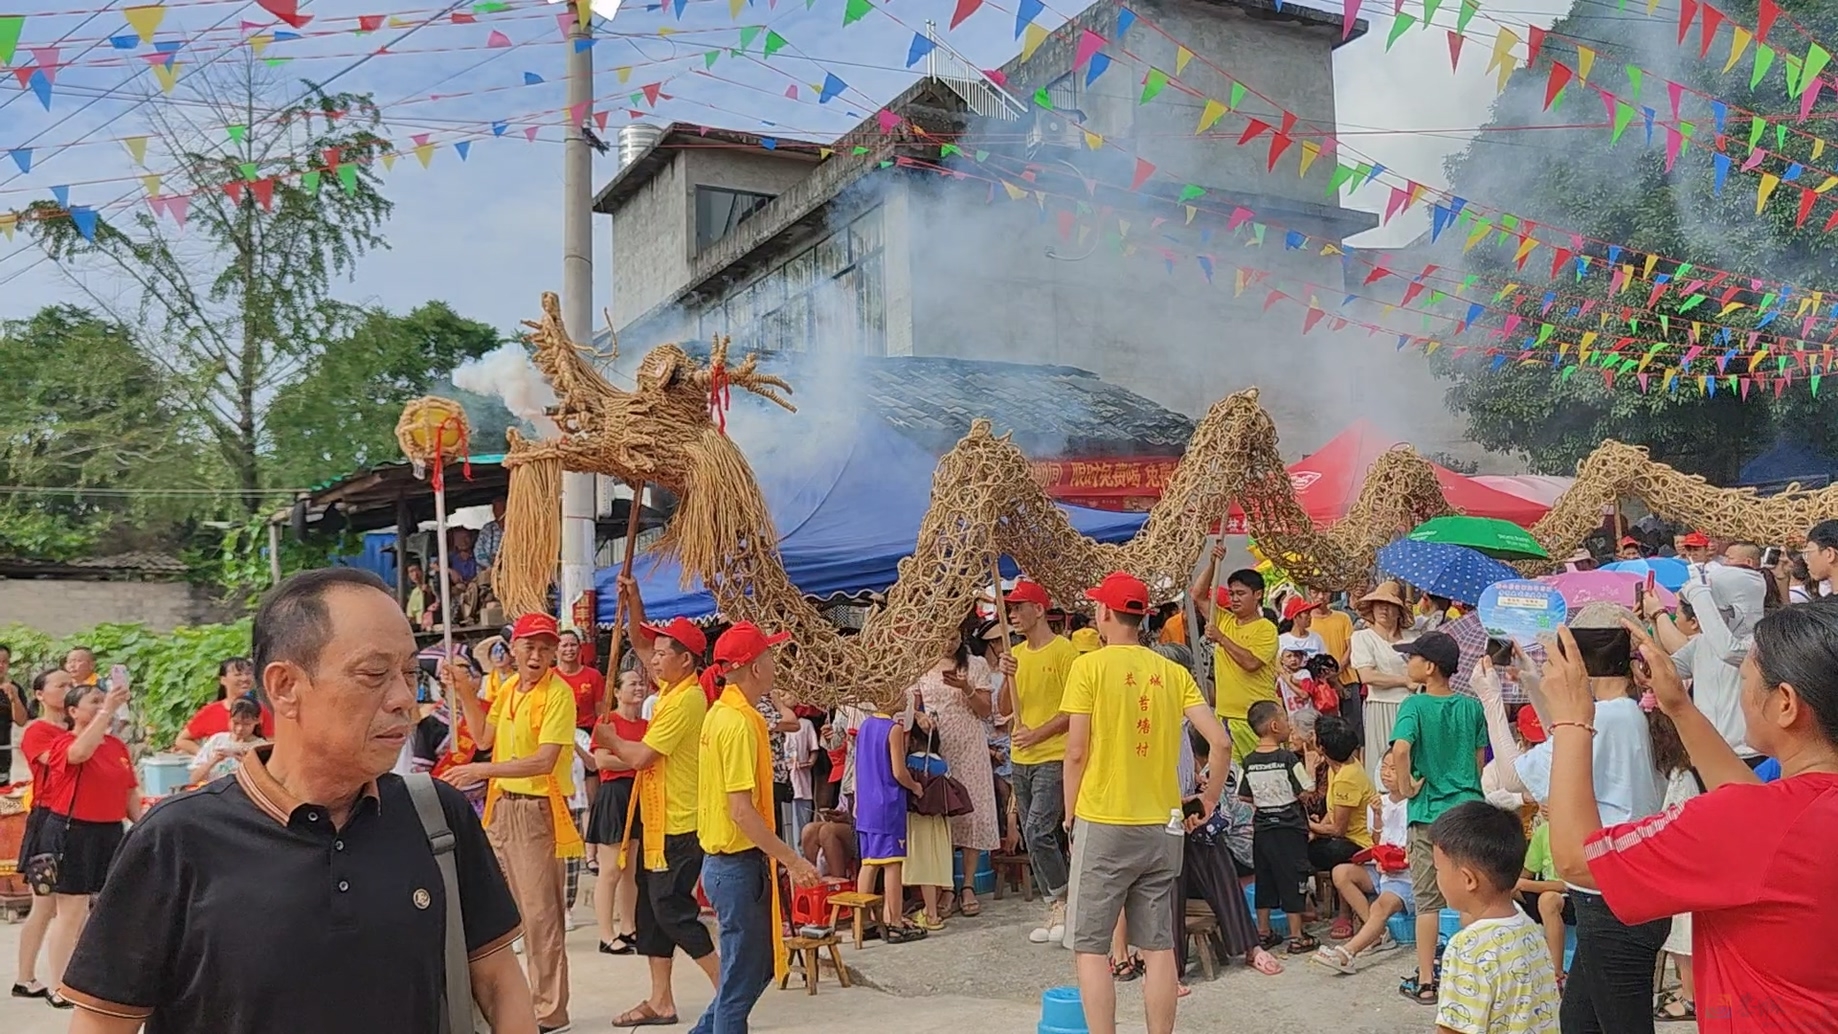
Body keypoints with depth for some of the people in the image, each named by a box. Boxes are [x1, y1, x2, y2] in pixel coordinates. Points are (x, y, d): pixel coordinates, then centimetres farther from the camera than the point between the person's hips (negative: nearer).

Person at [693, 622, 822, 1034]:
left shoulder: (722, 713, 10)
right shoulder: (740, 722, -20)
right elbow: (741, 810, -24)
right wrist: (793, 860, -21)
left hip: (724, 859, 9)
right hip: (740, 863, -9)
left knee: (759, 966, 19)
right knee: (742, 979, 2)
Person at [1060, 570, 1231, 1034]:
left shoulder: (1089, 666, -7)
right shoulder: (1173, 672, 5)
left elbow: (1076, 753, -8)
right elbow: (1221, 741, -1)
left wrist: (1071, 816, 4)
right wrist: (1209, 800, 12)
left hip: (1103, 823, -4)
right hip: (1163, 826, 5)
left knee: (1091, 946, 4)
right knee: (1159, 945, 10)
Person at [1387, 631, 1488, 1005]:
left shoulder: (1414, 706, -12)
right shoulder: (1472, 706, 2)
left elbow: (1400, 750, -28)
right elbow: (1480, 758, 7)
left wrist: (1407, 788, -14)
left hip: (1429, 813, -4)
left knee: (1427, 902, 5)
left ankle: (1425, 983, 10)